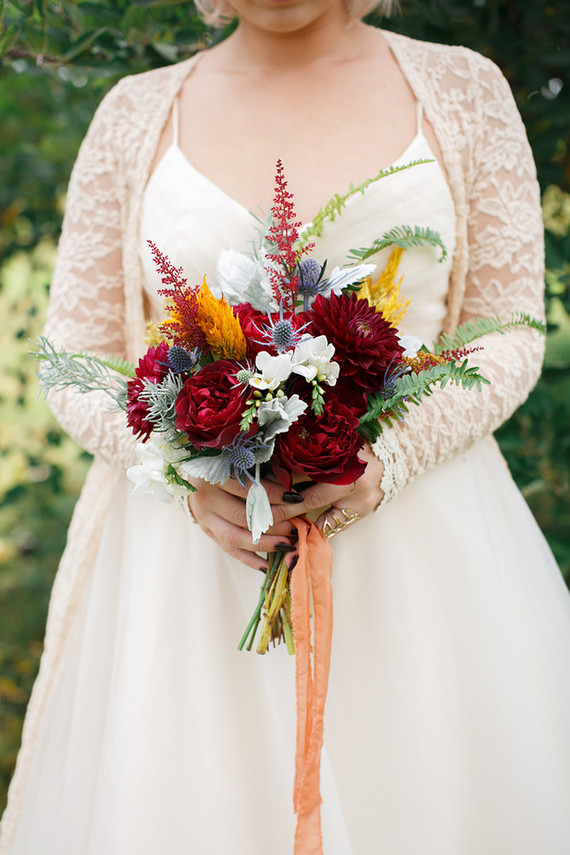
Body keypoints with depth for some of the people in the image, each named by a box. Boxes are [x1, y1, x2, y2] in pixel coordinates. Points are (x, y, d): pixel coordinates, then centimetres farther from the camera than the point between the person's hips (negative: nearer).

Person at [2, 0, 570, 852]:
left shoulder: (464, 89, 3)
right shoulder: (136, 112, 5)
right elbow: (77, 357, 6)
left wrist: (389, 459, -15)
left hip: (421, 542, 0)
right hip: (190, 565, 1)